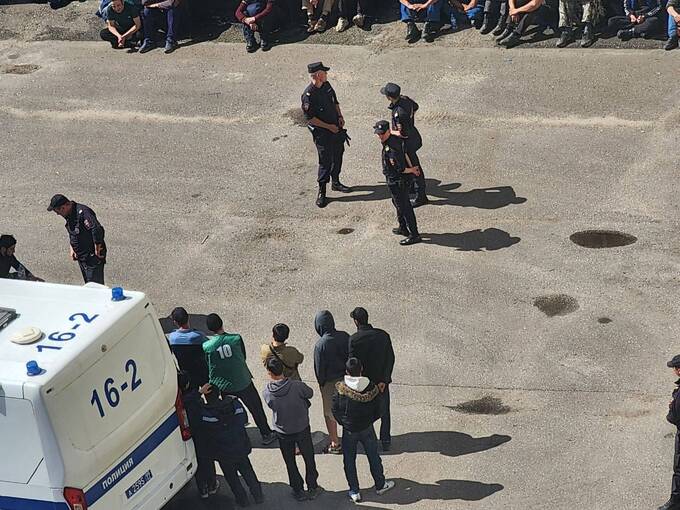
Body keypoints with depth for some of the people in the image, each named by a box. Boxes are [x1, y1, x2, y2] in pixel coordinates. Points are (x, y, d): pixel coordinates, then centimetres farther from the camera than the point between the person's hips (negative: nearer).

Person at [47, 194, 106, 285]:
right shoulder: (69, 215, 7)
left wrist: (97, 249, -24)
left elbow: (98, 230, -34)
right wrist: (72, 248, 11)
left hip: (93, 257, -10)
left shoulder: (82, 212, -24)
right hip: (81, 258, 10)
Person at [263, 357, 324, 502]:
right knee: (309, 459, 21)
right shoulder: (297, 386, -25)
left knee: (290, 463, 21)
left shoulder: (266, 393, -22)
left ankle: (298, 491, 33)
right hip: (302, 430, 0)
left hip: (283, 433, 1)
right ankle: (312, 488, 35)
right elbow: (310, 393, -6)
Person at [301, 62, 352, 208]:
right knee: (325, 161, -4)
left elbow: (335, 101, 18)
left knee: (338, 155, 19)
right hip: (321, 133, -8)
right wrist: (329, 127, -17)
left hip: (336, 128, 8)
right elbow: (310, 118, -20)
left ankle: (336, 182, 38)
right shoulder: (308, 95, -23)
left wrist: (340, 116, 2)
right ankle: (321, 192, 7)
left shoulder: (327, 85, 1)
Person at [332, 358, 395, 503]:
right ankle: (380, 485, 35)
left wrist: (344, 423, 7)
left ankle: (354, 492, 18)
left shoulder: (340, 389, -20)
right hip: (367, 429, 1)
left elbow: (335, 410, -10)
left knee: (349, 460, 14)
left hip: (348, 431, -1)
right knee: (373, 457, 20)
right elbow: (377, 411, -6)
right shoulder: (371, 388, -16)